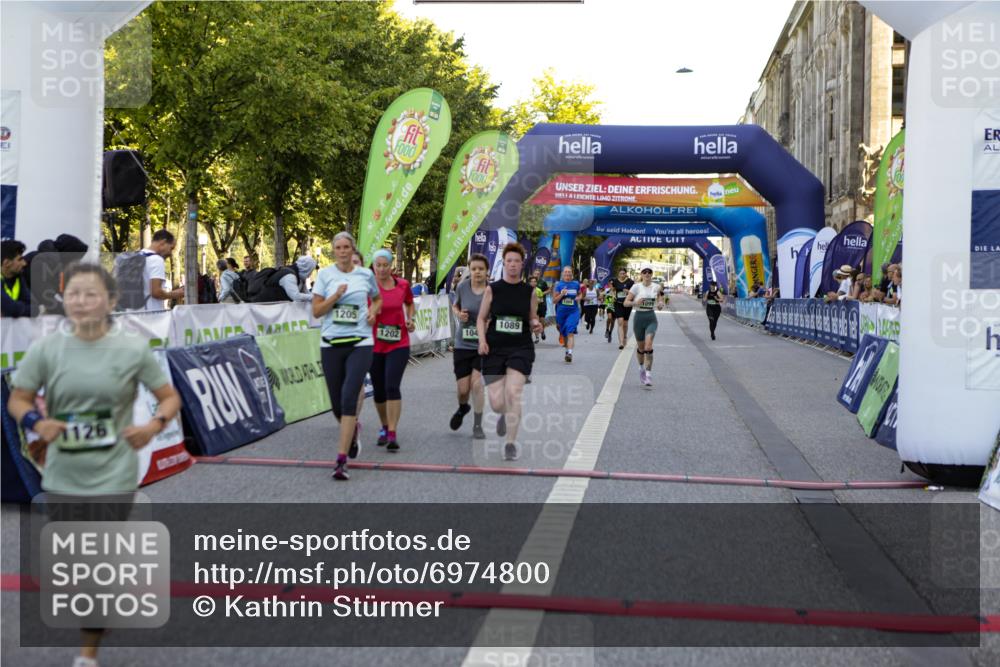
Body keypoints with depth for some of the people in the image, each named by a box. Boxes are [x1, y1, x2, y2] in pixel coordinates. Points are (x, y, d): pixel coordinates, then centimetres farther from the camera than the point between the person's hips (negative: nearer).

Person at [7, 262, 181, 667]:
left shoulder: (133, 349, -7)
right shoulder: (46, 349, -4)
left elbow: (170, 397, 2)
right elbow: (17, 400, 5)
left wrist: (154, 425, -18)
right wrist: (36, 422, -17)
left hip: (114, 478, -2)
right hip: (62, 478, 2)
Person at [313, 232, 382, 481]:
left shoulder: (366, 275, 6)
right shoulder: (325, 275, 3)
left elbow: (378, 298, 25)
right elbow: (316, 311, 0)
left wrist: (374, 310, 3)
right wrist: (336, 295, -14)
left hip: (360, 343, -1)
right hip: (331, 344, 1)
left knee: (349, 399, -15)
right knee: (337, 403, 6)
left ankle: (342, 460, -14)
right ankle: (352, 428, 43)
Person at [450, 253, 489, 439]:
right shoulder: (462, 287, -4)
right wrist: (458, 314, -6)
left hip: (483, 345, -2)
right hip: (463, 344, 2)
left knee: (477, 384, -11)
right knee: (462, 389, 3)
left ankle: (477, 427, 6)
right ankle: (463, 408, 40)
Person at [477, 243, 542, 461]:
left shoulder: (529, 291, 4)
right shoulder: (492, 289, 2)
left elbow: (532, 319, 13)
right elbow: (482, 318, 8)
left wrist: (536, 325, -10)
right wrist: (482, 340, -8)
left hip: (521, 348, -1)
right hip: (494, 349, 1)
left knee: (513, 392, -21)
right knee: (497, 403, -3)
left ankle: (511, 443, -6)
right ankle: (505, 415, 38)